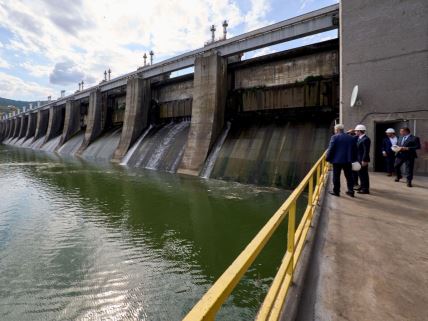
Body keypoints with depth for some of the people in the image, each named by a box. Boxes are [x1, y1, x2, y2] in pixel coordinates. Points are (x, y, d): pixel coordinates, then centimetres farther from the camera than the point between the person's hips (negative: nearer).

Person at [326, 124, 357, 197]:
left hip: (337, 160, -5)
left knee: (336, 177, 4)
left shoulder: (334, 137, -9)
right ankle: (351, 191, 16)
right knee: (349, 176, 12)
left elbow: (330, 149, -13)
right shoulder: (351, 138, 7)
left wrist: (328, 158, -6)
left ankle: (336, 191, 9)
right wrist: (353, 159, 18)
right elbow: (354, 150, 11)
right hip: (348, 160, 5)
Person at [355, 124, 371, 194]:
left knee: (364, 174, -1)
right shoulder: (359, 138, 11)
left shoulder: (365, 139, -18)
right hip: (359, 159, 9)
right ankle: (362, 186, 32)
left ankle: (366, 189, 8)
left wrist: (364, 160, -22)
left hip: (363, 160, -9)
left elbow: (366, 151, -21)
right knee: (360, 174, 19)